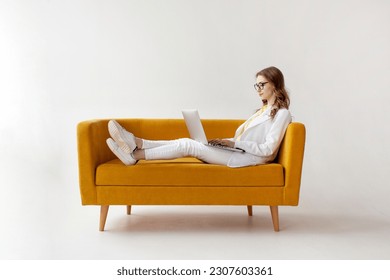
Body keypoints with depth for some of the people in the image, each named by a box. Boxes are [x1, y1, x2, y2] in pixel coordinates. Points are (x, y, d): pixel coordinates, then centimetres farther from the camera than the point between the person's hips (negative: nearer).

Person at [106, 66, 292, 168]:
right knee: (186, 143, -5)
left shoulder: (282, 113, -6)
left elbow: (268, 149, -16)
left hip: (249, 157, -9)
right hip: (238, 152, 9)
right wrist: (227, 141, 4)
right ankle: (137, 143, -8)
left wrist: (235, 142, -16)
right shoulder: (265, 109, 23)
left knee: (187, 145, -16)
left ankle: (135, 155, -12)